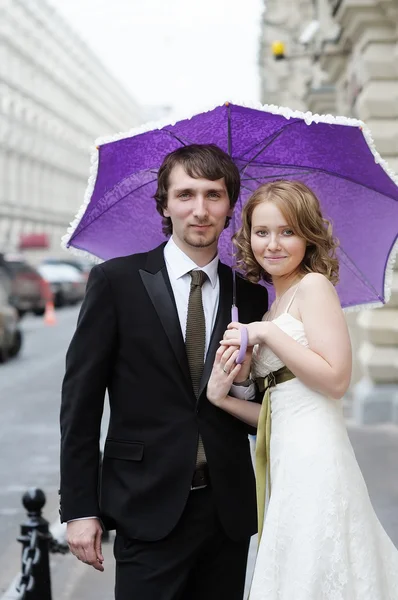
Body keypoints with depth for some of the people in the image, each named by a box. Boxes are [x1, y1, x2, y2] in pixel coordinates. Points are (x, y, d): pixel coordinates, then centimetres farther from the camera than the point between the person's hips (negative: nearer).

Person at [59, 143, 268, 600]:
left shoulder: (250, 295, 7)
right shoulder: (116, 280, -2)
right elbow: (80, 400, -3)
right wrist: (79, 508, -7)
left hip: (230, 509, 3)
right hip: (150, 509, -3)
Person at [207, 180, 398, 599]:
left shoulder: (314, 285, -4)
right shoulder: (275, 305, 19)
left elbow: (336, 379, -15)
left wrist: (267, 333, -12)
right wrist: (222, 398, 1)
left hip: (313, 453, -8)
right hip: (286, 459, 8)